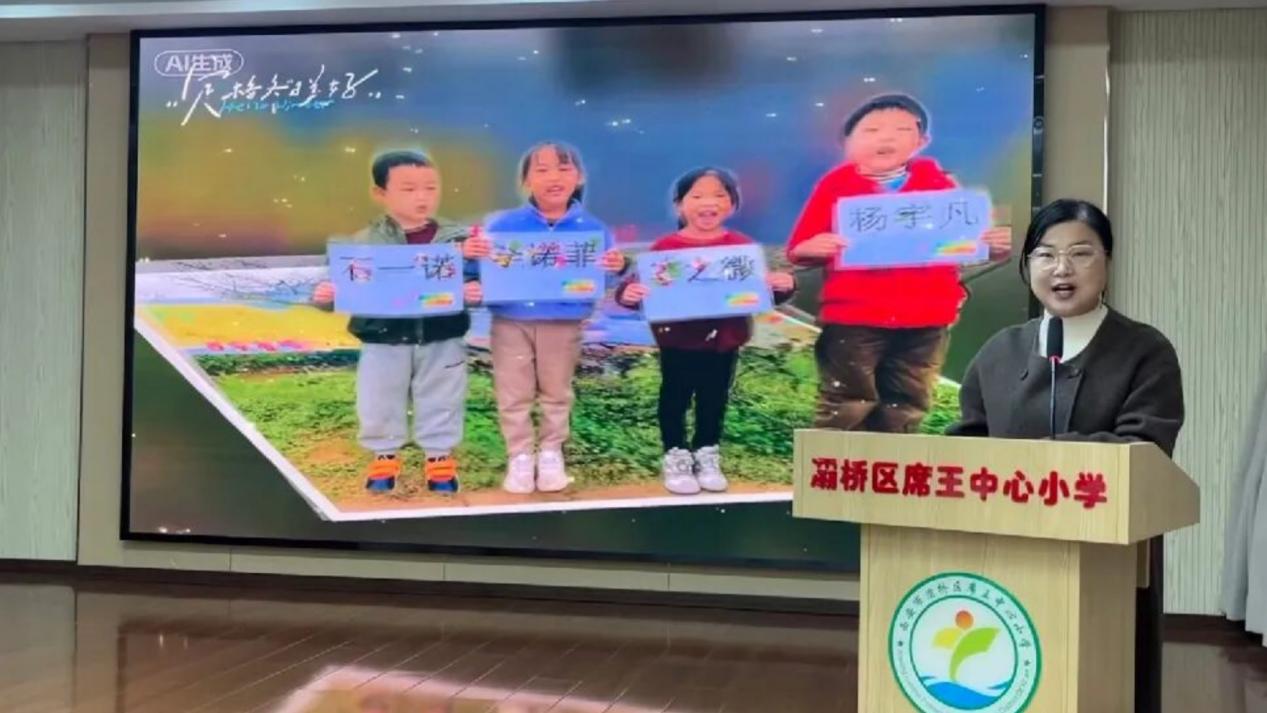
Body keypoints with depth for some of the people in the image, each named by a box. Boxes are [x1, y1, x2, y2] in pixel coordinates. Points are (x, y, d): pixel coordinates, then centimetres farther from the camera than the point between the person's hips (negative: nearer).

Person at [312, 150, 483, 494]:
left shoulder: (459, 238, -5)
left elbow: (477, 283, -5)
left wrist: (474, 293, -27)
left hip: (443, 342, 0)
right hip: (383, 343, 0)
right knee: (378, 405, 11)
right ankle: (384, 457, 31)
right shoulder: (363, 242, -5)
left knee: (441, 403, 12)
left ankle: (440, 457, 30)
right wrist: (325, 296, -22)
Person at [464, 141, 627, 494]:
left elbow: (603, 278, -5)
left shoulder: (593, 229, -5)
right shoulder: (503, 224, -6)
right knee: (513, 395, 8)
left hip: (564, 324, 0)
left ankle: (551, 454, 29)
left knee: (557, 394, 14)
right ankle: (520, 457, 22)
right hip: (510, 322, 0)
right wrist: (471, 255, -26)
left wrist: (616, 268, -26)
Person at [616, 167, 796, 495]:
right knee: (675, 397, 10)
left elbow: (764, 287, -1)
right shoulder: (666, 247, -9)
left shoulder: (743, 247, -2)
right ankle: (675, 457, 26)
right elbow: (643, 281, -12)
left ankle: (707, 456, 33)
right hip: (678, 340, -2)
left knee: (714, 399, 16)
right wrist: (628, 292, -33)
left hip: (724, 339, 2)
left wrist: (782, 285, -22)